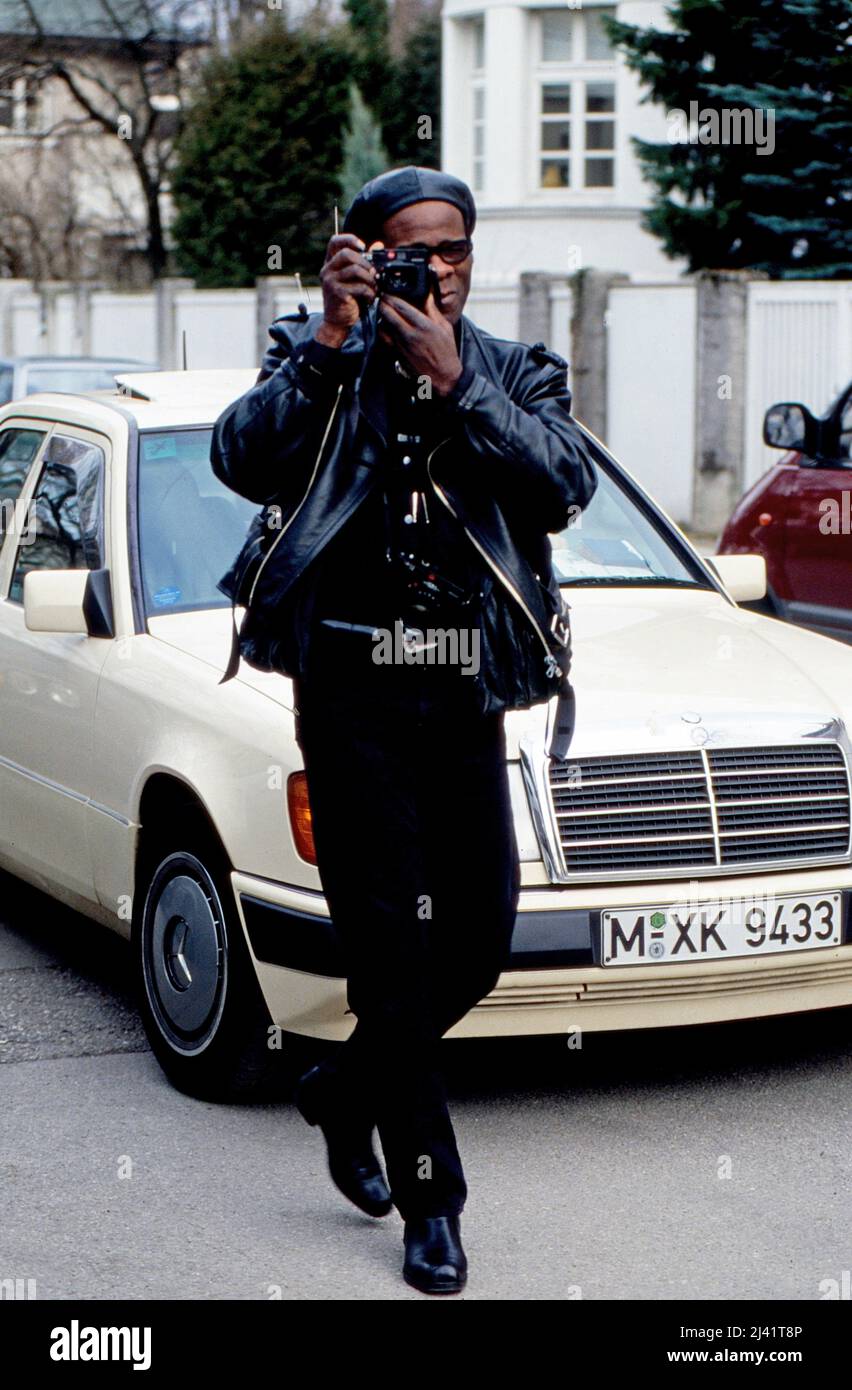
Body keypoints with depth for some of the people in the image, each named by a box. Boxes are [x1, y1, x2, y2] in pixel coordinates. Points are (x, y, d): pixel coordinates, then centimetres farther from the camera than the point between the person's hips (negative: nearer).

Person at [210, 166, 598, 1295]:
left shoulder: (518, 373, 11)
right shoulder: (320, 363, 4)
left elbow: (566, 483, -9)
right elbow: (245, 461, -15)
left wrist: (452, 379, -16)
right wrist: (332, 335, -18)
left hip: (465, 700, 3)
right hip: (354, 692, -3)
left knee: (482, 938, 6)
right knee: (394, 944, -3)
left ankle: (348, 1088, 33)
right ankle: (430, 1206, 6)